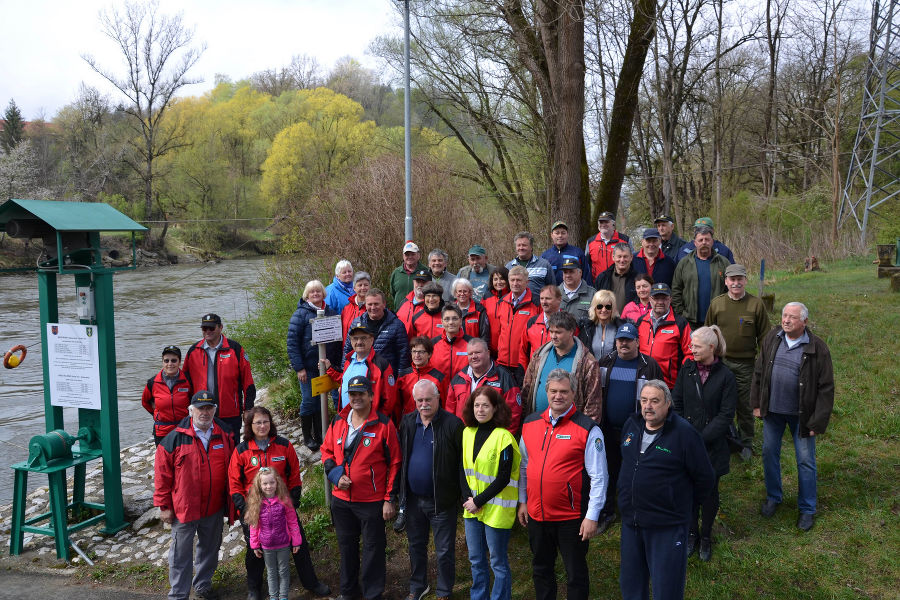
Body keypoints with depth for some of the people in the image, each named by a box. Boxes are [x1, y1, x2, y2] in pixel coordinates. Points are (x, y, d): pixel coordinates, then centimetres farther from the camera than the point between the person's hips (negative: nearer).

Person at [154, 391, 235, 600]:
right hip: (184, 507, -3)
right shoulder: (175, 438, -12)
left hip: (215, 506, 4)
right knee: (181, 553, 8)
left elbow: (231, 468, 8)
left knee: (210, 547, 19)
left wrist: (230, 500, 10)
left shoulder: (225, 434, -2)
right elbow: (162, 473, -7)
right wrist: (164, 506, -6)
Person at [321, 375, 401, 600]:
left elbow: (394, 463, -9)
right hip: (341, 499, 5)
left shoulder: (384, 425, -11)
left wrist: (390, 498, -10)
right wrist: (335, 475, -6)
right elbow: (327, 451, 12)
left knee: (373, 548, 7)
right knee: (346, 546, 20)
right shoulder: (338, 422, 2)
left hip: (372, 501, -5)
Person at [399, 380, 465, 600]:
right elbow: (400, 457, 10)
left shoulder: (453, 424, -15)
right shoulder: (407, 422, 2)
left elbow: (463, 463, -12)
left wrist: (462, 495, -12)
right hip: (412, 498, 5)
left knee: (444, 551, 10)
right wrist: (399, 491, 9)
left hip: (441, 500, -5)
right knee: (416, 545, 22)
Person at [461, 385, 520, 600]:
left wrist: (479, 501, -15)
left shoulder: (503, 437, -15)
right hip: (472, 507, 6)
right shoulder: (468, 432, 4)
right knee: (475, 559, 18)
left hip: (496, 509, -6)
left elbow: (504, 478, -16)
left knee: (498, 562, 7)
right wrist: (468, 498, -5)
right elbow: (464, 469, 8)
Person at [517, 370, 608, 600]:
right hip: (536, 513, 5)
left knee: (576, 574, 9)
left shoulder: (587, 429, -12)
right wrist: (522, 502, 12)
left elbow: (599, 477, -11)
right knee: (540, 570, 20)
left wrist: (592, 516, -13)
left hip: (572, 518, -5)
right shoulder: (531, 423, 3)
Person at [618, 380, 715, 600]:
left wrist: (683, 506, 2)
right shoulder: (631, 425, 3)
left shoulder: (684, 433, -16)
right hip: (630, 520, 6)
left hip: (667, 526, -6)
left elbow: (705, 478, -8)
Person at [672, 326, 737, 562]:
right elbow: (676, 403, 3)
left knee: (709, 491, 10)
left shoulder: (725, 376, -9)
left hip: (712, 445, -2)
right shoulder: (687, 369, 0)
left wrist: (701, 438, -15)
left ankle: (706, 536, 29)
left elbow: (726, 414, -10)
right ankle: (691, 533, 29)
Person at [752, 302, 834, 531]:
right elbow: (759, 372, 7)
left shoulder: (817, 348, -14)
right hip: (772, 410, 4)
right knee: (769, 454, 14)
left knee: (806, 461, 7)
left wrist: (818, 422, -11)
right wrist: (756, 403, 5)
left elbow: (826, 388, -11)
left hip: (801, 414, -3)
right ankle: (773, 497, 35)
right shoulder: (772, 339, -2)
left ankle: (807, 509, 25)